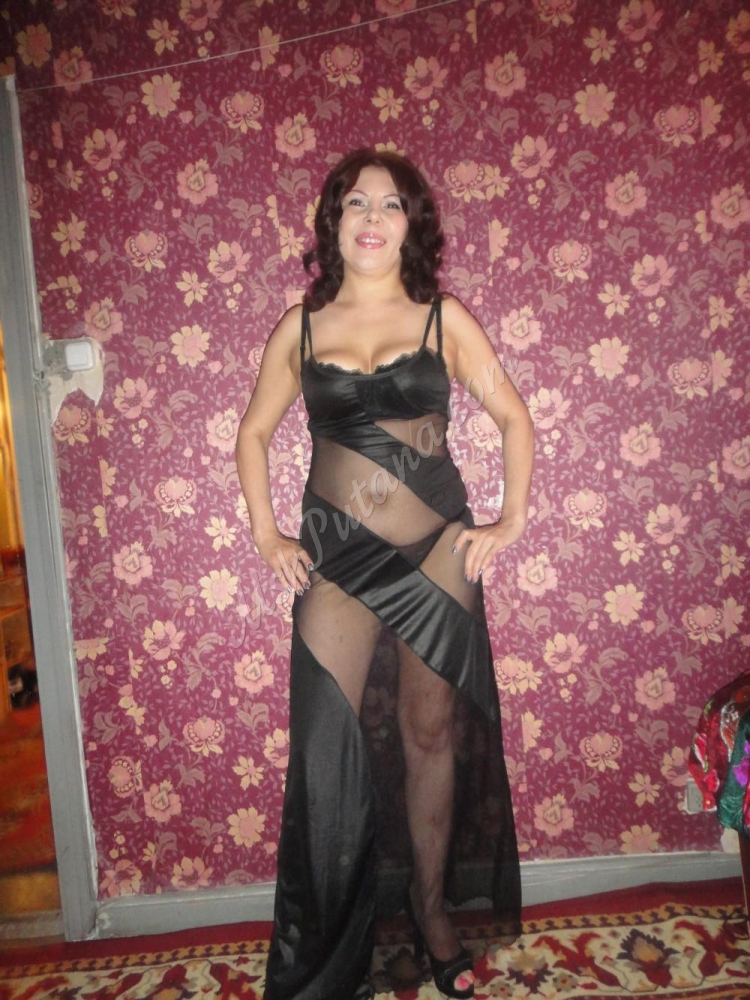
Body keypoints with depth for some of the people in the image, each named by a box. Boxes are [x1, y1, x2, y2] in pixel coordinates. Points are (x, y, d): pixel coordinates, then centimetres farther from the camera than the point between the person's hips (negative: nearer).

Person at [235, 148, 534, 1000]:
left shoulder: (444, 318, 3)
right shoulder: (300, 328, 6)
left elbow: (514, 419, 5)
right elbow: (253, 434, 13)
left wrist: (510, 521, -2)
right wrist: (265, 534, 4)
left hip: (436, 550, 0)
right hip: (336, 553, 1)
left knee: (431, 733, 10)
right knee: (325, 743, 1)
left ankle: (431, 909, 32)